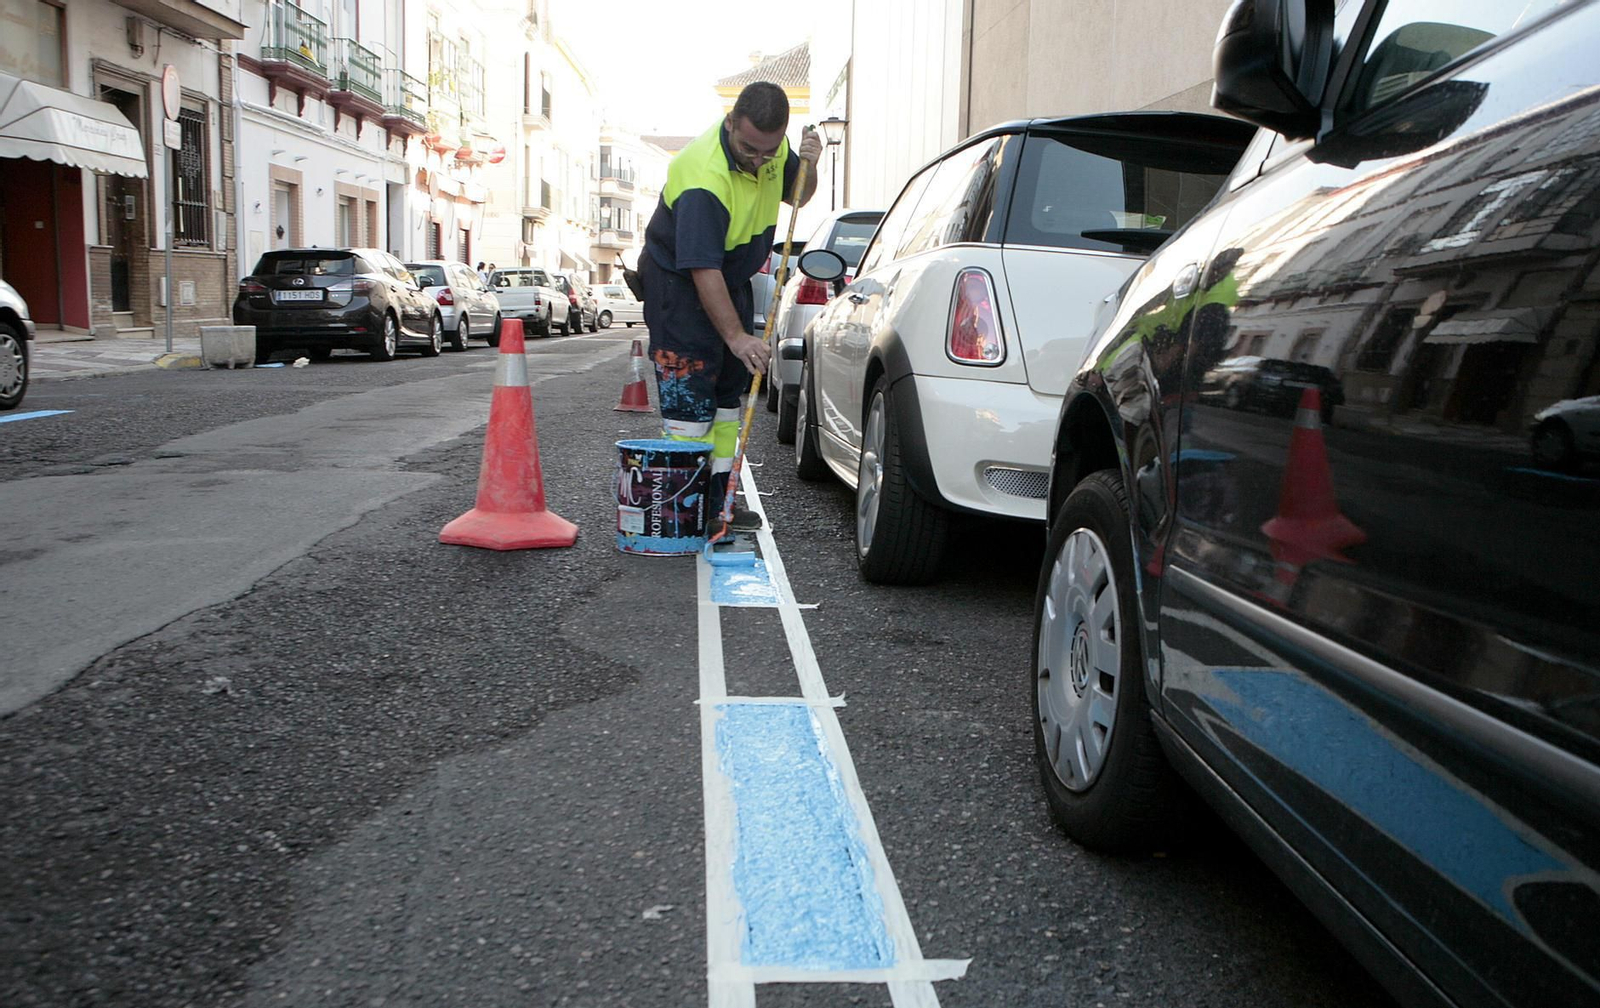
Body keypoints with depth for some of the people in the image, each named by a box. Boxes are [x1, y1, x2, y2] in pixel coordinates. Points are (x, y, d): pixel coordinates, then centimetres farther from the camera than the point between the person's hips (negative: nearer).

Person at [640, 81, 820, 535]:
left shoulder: (774, 148, -8)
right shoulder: (703, 177, -33)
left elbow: (796, 196, 11)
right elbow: (703, 270, -34)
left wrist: (808, 166, -11)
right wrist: (736, 336, -36)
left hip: (733, 279, 8)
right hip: (679, 280, -8)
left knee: (728, 390, 9)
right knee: (689, 395, -12)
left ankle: (717, 501, 16)